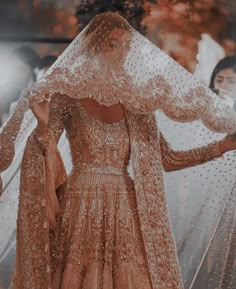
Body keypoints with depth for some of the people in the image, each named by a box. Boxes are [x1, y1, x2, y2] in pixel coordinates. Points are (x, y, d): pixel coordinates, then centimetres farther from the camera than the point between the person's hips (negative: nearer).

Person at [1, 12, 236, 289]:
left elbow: (165, 159, 13)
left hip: (126, 210, 3)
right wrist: (43, 125, -25)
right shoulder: (68, 96, -1)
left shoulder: (136, 103, 9)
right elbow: (39, 156, -5)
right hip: (80, 209, -3)